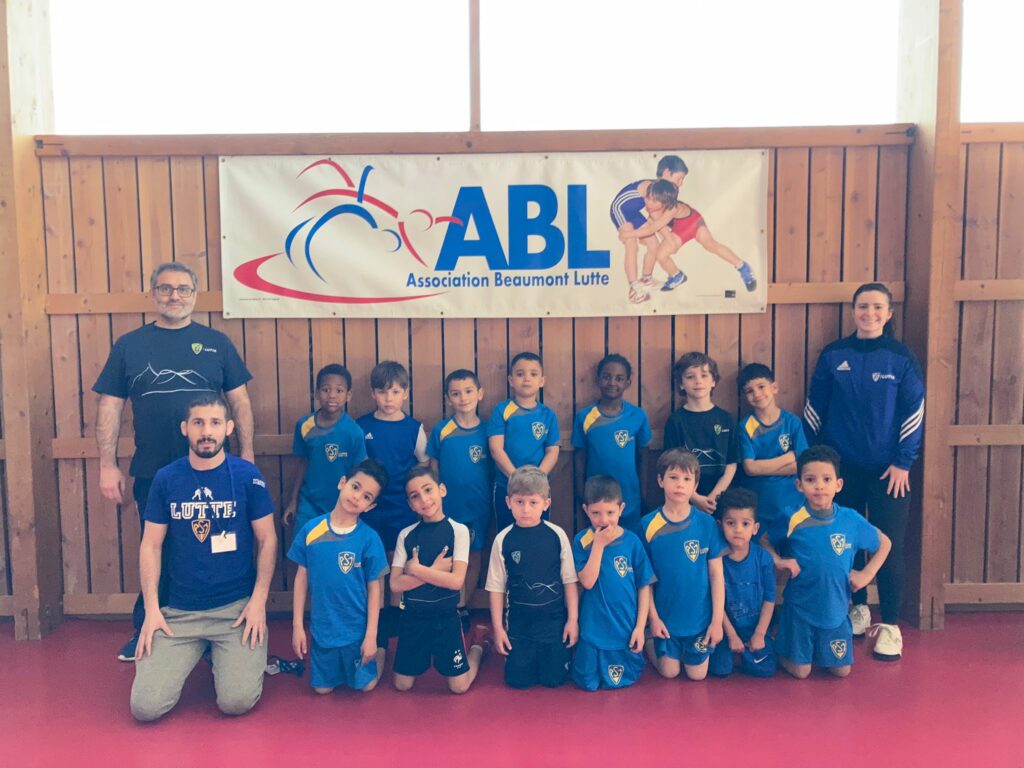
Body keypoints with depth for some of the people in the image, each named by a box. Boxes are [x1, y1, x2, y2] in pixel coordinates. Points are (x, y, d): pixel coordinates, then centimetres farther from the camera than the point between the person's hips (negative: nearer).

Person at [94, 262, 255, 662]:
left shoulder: (216, 343, 4)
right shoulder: (129, 345, 4)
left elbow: (240, 403, 4)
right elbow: (110, 408, 4)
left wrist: (247, 456, -1)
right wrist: (108, 466, -2)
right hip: (152, 476, 0)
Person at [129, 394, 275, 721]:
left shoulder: (247, 475, -4)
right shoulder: (165, 479, 1)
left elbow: (267, 540, 0)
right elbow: (150, 546, 6)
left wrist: (259, 600, -8)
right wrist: (151, 609, -1)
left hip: (236, 607, -2)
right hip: (178, 611, 2)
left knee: (237, 702, -15)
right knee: (145, 707, -8)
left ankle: (224, 658, 19)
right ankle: (194, 655, 22)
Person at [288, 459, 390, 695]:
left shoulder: (369, 538, -15)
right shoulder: (311, 529, -11)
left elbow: (374, 588, -9)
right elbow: (301, 578, -2)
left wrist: (371, 635, -9)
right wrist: (297, 625, -1)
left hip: (357, 629, -2)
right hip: (322, 628, 2)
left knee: (365, 685, 14)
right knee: (322, 688, 16)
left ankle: (380, 652, 42)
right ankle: (339, 664, 45)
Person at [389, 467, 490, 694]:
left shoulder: (458, 530, -10)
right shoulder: (406, 535, -1)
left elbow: (456, 581, -18)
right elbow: (396, 584, -9)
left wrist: (415, 569, -14)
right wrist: (435, 570, -17)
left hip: (446, 617, -3)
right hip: (412, 617, 3)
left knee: (459, 685, -2)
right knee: (402, 684, 7)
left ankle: (478, 643, 25)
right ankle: (425, 655, 36)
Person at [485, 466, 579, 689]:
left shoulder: (557, 535, -9)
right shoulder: (503, 540, -8)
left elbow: (569, 580, -1)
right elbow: (497, 587, 0)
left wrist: (573, 619, -1)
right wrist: (498, 628, 0)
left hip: (554, 619, 0)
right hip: (519, 620, 1)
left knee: (553, 679, 2)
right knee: (518, 680, 3)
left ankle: (549, 650, 33)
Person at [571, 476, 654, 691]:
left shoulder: (632, 541, -7)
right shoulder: (582, 541, -8)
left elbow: (644, 586, -2)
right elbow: (587, 582, -18)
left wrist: (640, 626, -5)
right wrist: (599, 544, -22)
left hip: (626, 629, 1)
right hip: (594, 629, -1)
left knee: (624, 681, 10)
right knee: (589, 683, 5)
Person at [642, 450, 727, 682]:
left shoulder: (707, 523, -10)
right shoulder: (648, 524, -11)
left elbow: (716, 574, -5)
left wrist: (717, 619, -7)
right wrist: (652, 617, -7)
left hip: (700, 616, 1)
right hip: (664, 616, 0)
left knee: (697, 674, 9)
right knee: (669, 672, 9)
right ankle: (649, 644, 37)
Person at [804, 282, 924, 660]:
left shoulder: (901, 357, -3)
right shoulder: (833, 355, 1)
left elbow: (914, 412, -3)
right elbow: (815, 408, 6)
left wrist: (903, 463, -7)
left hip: (888, 469, -2)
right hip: (842, 466, 2)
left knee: (889, 546, 0)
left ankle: (889, 626, 11)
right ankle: (858, 609, 29)